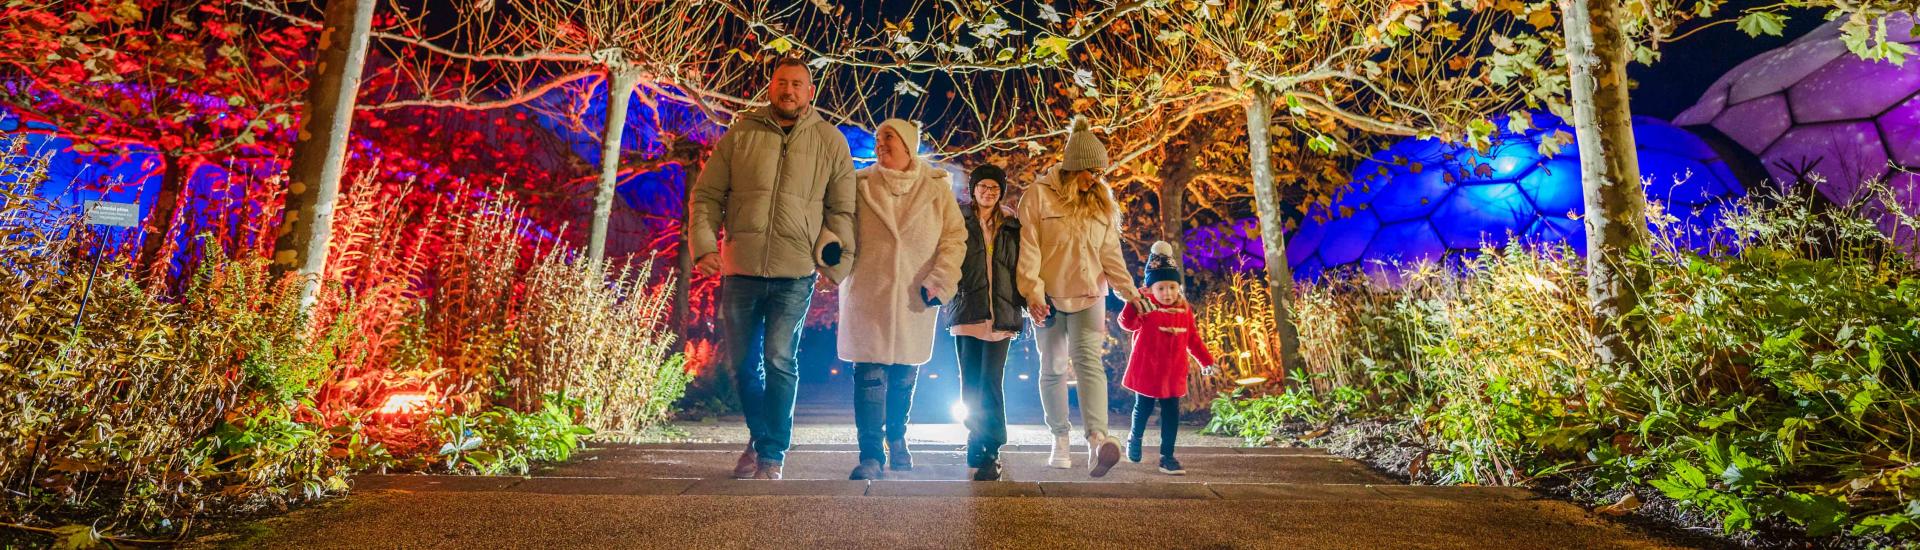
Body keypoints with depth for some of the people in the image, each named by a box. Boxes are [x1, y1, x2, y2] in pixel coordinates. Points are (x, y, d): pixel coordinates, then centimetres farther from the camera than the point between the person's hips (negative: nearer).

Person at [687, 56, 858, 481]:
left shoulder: (830, 141, 6)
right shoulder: (740, 134, 7)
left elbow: (841, 209, 8)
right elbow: (707, 195, 9)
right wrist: (704, 244, -4)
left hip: (796, 273, -2)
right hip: (741, 269, 3)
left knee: (779, 360, -8)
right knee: (742, 362, 11)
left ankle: (772, 455, 5)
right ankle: (759, 440, 33)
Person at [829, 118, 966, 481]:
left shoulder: (937, 188, 4)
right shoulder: (861, 186, 6)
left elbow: (955, 238, 3)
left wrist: (940, 281, -8)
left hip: (915, 299, 1)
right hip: (868, 295, 0)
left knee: (904, 376, 11)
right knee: (870, 375, -6)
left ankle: (897, 440, 33)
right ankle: (871, 456, 1)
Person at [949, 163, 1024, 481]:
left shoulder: (1011, 226, 12)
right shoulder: (959, 221, 9)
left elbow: (1020, 267, 13)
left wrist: (1029, 302, 2)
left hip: (1000, 314, 0)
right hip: (967, 312, 1)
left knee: (991, 384, -9)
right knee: (970, 385, 6)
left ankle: (991, 455, -8)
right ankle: (978, 448, 20)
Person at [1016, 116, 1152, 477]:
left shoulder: (1102, 203, 10)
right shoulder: (1039, 196, -4)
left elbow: (1110, 252, 10)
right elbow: (1028, 247, -9)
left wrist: (1128, 289, 0)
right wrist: (1032, 291, -17)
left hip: (1089, 295, 2)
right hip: (1049, 297, -1)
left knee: (1088, 360, -18)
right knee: (1053, 369, 8)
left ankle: (1097, 439, -31)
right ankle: (1060, 439, 22)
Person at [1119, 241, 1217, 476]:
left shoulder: (1184, 310, 4)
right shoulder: (1145, 307, -11)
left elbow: (1193, 338, 13)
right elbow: (1128, 323, -27)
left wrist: (1205, 359, 13)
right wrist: (1134, 301, -40)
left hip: (1173, 372, 4)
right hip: (1147, 370, -4)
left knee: (1171, 413, 3)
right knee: (1143, 408, 11)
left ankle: (1167, 456, 11)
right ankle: (1135, 438, 39)